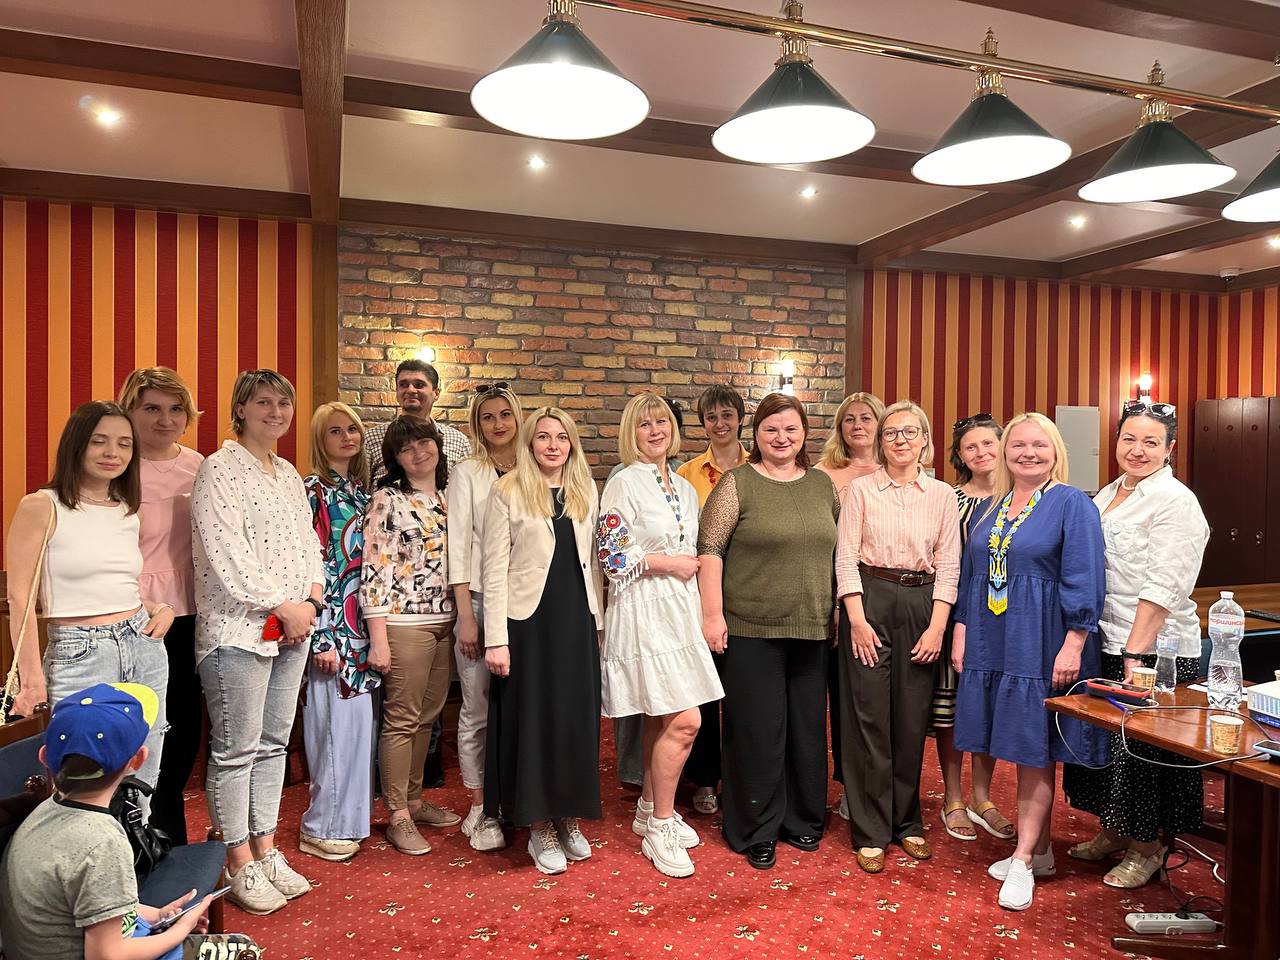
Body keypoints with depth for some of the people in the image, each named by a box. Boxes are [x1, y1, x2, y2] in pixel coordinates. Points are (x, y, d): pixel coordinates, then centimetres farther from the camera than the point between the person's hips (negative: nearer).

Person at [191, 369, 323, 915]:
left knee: (273, 743, 13)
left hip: (292, 629, 7)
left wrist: (311, 600, 0)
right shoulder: (219, 469, -7)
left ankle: (266, 849, 25)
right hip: (238, 629, -7)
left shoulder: (289, 474, 16)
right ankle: (240, 865, 15)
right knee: (236, 748, 2)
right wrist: (282, 604, -13)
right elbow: (226, 552, -15)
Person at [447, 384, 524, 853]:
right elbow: (458, 546, -3)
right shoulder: (467, 474, 1)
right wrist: (466, 615, -7)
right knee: (478, 709, 3)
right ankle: (479, 809, 18)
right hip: (480, 601, -2)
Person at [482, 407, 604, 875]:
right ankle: (540, 829, 19)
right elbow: (494, 569, -8)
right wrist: (496, 639, -13)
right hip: (529, 623, -4)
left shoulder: (586, 492, 9)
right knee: (533, 721, 5)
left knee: (576, 720, 10)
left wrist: (596, 621, 10)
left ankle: (569, 820, 27)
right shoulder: (508, 492, -5)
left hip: (577, 622, 4)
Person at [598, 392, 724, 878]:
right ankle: (660, 828, 6)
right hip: (644, 611, -7)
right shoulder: (623, 484, -7)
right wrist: (668, 563, -11)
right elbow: (611, 556, -13)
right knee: (683, 720, -10)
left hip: (681, 610, 7)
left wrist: (696, 565, 3)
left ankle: (650, 809, 30)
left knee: (662, 719, 13)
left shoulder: (685, 488, 14)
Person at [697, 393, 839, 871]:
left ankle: (802, 819, 32)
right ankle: (756, 832, 21)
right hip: (752, 629, -4)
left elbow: (840, 549, 15)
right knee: (758, 731, 4)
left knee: (807, 726, 14)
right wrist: (712, 613, -15)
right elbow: (710, 550, -9)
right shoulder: (737, 483, -5)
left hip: (812, 629, 5)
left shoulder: (822, 485, 10)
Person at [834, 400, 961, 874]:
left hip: (921, 605, 2)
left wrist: (937, 626, -4)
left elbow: (948, 564, 4)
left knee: (912, 718, 9)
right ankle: (871, 831, 12)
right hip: (870, 601, -2)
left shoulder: (941, 494, 6)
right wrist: (857, 620, -10)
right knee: (869, 717, 0)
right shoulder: (860, 489, 1)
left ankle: (907, 822, 26)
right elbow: (846, 557, -3)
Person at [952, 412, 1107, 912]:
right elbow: (969, 576, 15)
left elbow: (1084, 581, -11)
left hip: (1041, 646, -6)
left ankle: (1023, 860, 8)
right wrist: (961, 634, 10)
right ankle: (1039, 850, 24)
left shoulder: (1072, 505, -6)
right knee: (1020, 750, 12)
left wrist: (1073, 645, -16)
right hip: (991, 644, 6)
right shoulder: (987, 508, 12)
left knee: (1035, 751, 0)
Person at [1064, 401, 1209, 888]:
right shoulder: (1107, 495, 11)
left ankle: (1148, 848, 23)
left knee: (1143, 747, 4)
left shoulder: (1176, 502, -13)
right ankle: (1114, 832, 34)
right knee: (1103, 738, 16)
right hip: (1105, 643, 8)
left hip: (1155, 649, -7)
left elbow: (1163, 589, -19)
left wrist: (1136, 653, -23)